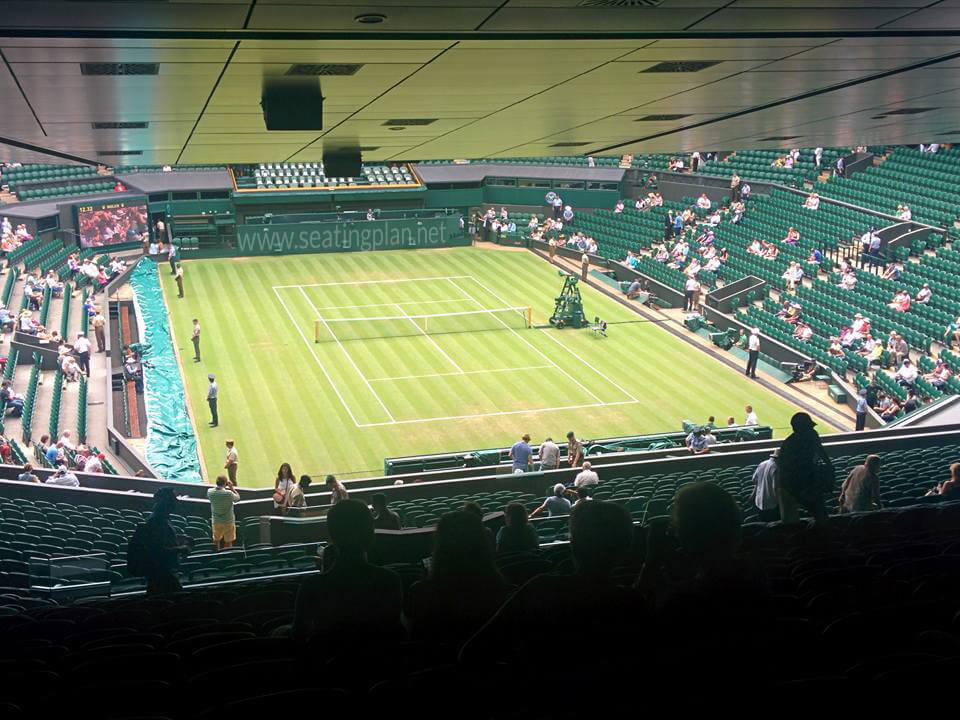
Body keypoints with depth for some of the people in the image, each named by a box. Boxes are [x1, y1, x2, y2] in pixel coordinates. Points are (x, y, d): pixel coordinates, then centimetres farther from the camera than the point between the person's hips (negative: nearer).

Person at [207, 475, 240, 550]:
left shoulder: (210, 492, -14)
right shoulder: (228, 493, -28)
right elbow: (237, 497, -9)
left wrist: (224, 487, 8)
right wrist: (231, 488, -3)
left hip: (216, 521, 4)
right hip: (228, 521, -4)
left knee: (216, 539, 22)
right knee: (228, 541, 10)